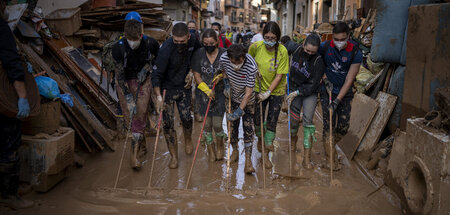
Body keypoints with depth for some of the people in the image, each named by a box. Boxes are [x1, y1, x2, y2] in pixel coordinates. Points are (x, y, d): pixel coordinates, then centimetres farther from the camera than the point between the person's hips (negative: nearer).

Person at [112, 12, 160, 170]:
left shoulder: (150, 43, -20)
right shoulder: (118, 48, -24)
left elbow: (158, 58, 3)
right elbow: (120, 74, -21)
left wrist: (145, 69, -11)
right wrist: (128, 97, -26)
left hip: (143, 80, 0)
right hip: (125, 81, 0)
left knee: (140, 114, -9)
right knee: (130, 116, 3)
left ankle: (135, 154, -4)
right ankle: (142, 146, 26)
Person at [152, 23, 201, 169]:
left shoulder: (192, 41, -12)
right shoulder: (166, 49, -26)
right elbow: (156, 75, -21)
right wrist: (159, 97, -27)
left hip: (184, 87, 3)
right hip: (167, 88, -3)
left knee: (186, 118, 0)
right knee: (168, 123, -3)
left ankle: (188, 139, 34)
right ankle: (173, 156, 13)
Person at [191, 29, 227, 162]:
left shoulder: (224, 54, -7)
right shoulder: (199, 54, -4)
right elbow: (196, 75, -2)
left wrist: (221, 76, -19)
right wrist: (207, 90, -14)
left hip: (219, 93, -1)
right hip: (203, 93, 1)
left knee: (217, 125, -1)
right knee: (207, 125, 8)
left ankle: (220, 146, 29)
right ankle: (210, 150, 28)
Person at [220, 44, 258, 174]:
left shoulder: (252, 66, -33)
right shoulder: (223, 59, -23)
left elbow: (248, 92, -27)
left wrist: (240, 110, -28)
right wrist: (226, 84, -7)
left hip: (247, 100, -3)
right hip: (232, 96, 3)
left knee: (248, 128, -7)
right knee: (232, 125, 7)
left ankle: (248, 160, -2)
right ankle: (235, 151, 28)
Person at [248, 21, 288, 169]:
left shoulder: (282, 51, -19)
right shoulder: (255, 46, -14)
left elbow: (279, 75, -16)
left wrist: (268, 92, -21)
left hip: (276, 90, -1)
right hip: (259, 88, 2)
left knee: (272, 121, 1)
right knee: (257, 118, 9)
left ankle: (266, 153, 16)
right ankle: (260, 138, 44)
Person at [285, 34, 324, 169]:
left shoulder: (318, 62, -21)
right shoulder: (296, 50, -11)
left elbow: (313, 85, -20)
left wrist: (297, 92, -23)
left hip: (310, 92, -3)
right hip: (294, 89, 3)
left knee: (308, 120, -14)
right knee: (294, 120, 4)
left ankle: (307, 157, -11)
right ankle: (293, 138, 41)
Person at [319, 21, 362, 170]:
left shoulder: (355, 53, -14)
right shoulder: (325, 47, -10)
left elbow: (349, 81, -15)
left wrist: (337, 100, -20)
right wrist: (325, 79, -4)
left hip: (345, 94, 1)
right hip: (327, 91, 0)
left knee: (343, 127, 1)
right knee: (329, 125, -8)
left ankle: (330, 146, 30)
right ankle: (330, 156, 4)